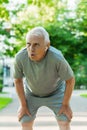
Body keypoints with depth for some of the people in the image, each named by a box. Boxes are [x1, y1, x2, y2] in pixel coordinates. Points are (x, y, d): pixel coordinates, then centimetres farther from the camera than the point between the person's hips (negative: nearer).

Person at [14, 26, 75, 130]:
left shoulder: (57, 57, -40)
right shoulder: (20, 57, -35)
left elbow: (70, 79, -23)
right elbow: (18, 80, -15)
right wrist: (23, 105, -11)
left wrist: (66, 104, -16)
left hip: (55, 91, -1)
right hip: (32, 92, 2)